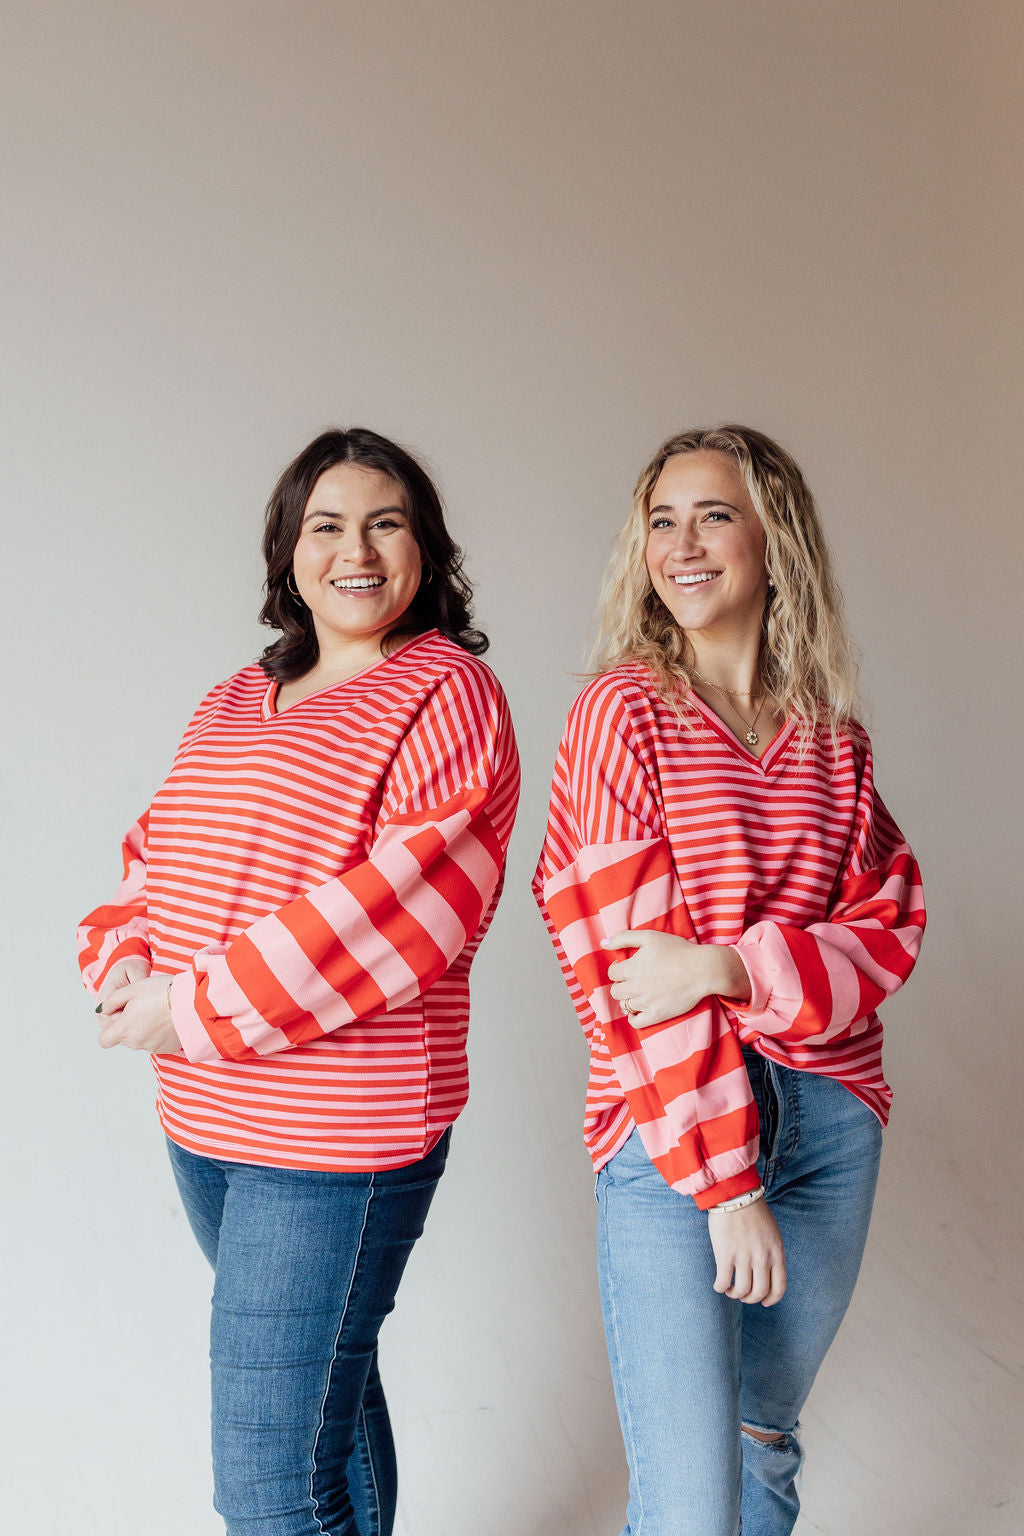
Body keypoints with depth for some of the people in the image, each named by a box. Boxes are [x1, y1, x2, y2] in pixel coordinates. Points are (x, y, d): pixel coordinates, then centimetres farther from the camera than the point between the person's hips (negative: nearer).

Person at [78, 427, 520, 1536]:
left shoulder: (445, 696, -10)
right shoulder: (234, 704, 14)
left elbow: (402, 901, -21)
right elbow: (155, 852, 15)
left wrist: (199, 1010, -20)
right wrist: (124, 965, -7)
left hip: (337, 1141, -7)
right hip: (201, 1119, 8)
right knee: (328, 1378, 25)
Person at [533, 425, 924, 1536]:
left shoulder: (832, 737, 8)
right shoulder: (622, 709, -6)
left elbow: (888, 931, 2)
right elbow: (627, 961, -11)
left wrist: (730, 967, -17)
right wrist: (726, 1183, -14)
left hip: (831, 1118, 5)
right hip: (667, 1133, -4)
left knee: (763, 1442, 20)